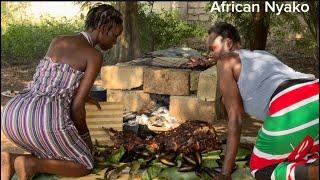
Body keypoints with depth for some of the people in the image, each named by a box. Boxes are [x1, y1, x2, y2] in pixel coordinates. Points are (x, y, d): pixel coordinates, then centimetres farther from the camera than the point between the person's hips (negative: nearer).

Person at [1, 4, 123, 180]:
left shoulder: (56, 41, 21)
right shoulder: (95, 56, 1)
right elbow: (76, 107, -3)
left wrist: (83, 96, 46)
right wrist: (86, 137, 16)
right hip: (45, 122, -7)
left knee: (53, 156, 34)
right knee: (85, 166, 20)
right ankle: (30, 164, -6)